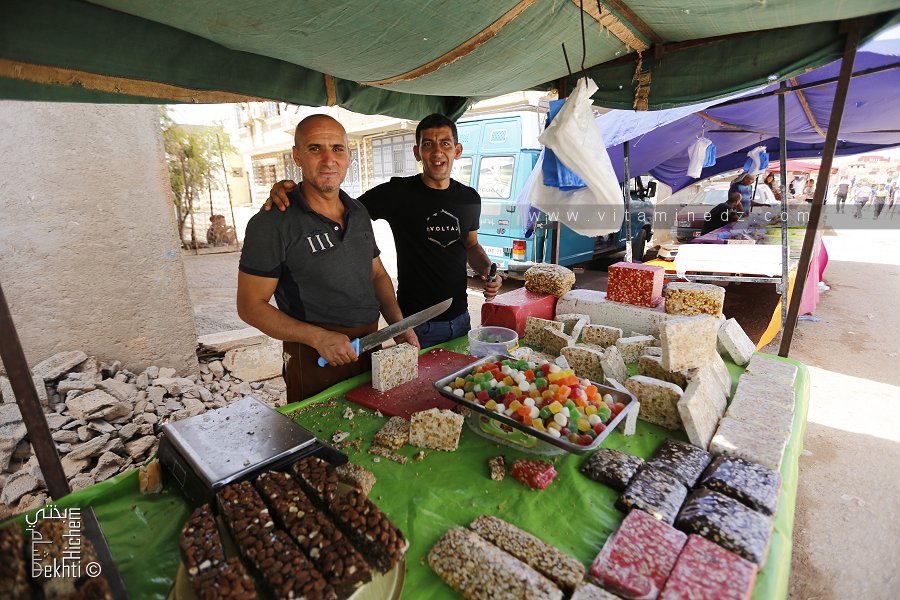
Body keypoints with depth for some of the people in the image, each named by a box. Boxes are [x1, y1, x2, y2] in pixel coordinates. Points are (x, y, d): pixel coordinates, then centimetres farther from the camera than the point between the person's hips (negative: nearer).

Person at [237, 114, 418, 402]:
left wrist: (398, 324, -2)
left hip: (369, 353, 6)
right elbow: (250, 305, -12)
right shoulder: (272, 223, -14)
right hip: (314, 364, -6)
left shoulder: (359, 212, 7)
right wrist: (319, 337, -23)